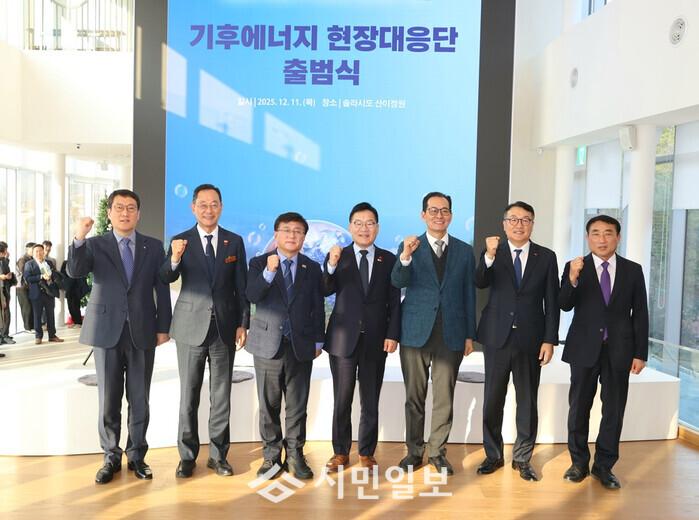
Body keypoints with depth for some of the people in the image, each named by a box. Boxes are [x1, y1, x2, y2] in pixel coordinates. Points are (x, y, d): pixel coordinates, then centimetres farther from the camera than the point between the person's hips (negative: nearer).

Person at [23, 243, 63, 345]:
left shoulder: (49, 263, 14)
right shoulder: (29, 264, 2)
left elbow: (55, 275, 13)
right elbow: (27, 278, -9)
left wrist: (51, 276, -10)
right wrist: (41, 277, -19)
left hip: (50, 292, 3)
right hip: (37, 293, -3)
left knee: (51, 315, 7)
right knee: (37, 316, 1)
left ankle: (52, 335, 14)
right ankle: (38, 336, 11)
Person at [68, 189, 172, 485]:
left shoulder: (153, 247, 6)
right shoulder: (95, 245, 4)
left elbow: (162, 289, 5)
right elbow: (74, 272, -14)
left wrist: (163, 327, 1)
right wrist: (79, 238, -29)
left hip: (142, 333, 1)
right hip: (107, 332, 0)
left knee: (140, 400, 8)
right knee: (108, 401, 8)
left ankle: (136, 456, 22)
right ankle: (111, 458, 23)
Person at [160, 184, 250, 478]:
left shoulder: (235, 242, 3)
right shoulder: (181, 241, 0)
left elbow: (242, 286, 4)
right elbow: (166, 279, -15)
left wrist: (243, 323, -1)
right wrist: (175, 259, -35)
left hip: (225, 328, 1)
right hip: (191, 327, -1)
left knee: (221, 395, 9)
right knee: (188, 396, 9)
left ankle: (218, 454, 23)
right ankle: (187, 456, 23)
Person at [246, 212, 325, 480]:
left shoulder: (312, 268, 7)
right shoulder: (259, 263, 2)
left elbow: (318, 308, 8)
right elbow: (252, 296, -13)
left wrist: (318, 340, 5)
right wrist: (269, 272, -26)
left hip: (301, 346, 1)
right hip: (268, 344, -1)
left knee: (297, 405, 7)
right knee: (269, 405, 8)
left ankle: (295, 455, 20)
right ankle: (271, 455, 22)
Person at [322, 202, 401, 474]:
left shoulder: (389, 259, 4)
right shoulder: (338, 256, 1)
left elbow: (394, 301, 3)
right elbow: (326, 291, -12)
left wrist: (393, 334, -5)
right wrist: (331, 265, -29)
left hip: (375, 340, 1)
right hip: (344, 339, -1)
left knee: (371, 401, 11)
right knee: (341, 400, 8)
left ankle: (367, 452, 26)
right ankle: (340, 452, 25)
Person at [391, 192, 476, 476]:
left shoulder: (464, 251, 6)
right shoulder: (410, 247, 2)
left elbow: (469, 294, 7)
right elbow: (398, 282, -13)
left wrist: (470, 334, 4)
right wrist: (405, 257, -32)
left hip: (452, 333, 1)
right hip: (416, 331, -1)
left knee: (445, 396, 8)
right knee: (414, 396, 9)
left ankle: (437, 451, 23)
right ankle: (414, 451, 24)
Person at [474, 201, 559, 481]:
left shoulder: (546, 257, 3)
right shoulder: (492, 253, 1)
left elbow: (552, 302, 2)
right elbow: (480, 283, -17)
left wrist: (549, 340, -4)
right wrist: (489, 256, -33)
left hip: (530, 339, 0)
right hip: (497, 337, 0)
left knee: (528, 401, 10)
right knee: (492, 400, 9)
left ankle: (522, 458, 26)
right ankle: (493, 455, 26)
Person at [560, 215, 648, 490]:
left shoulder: (633, 270, 3)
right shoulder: (575, 267, -1)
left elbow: (640, 314, 4)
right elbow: (565, 305, -12)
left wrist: (640, 353, 0)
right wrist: (573, 278, -30)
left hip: (619, 350, 1)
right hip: (585, 348, -1)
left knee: (614, 410, 9)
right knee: (579, 407, 8)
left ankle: (604, 466, 23)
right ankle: (579, 462, 24)